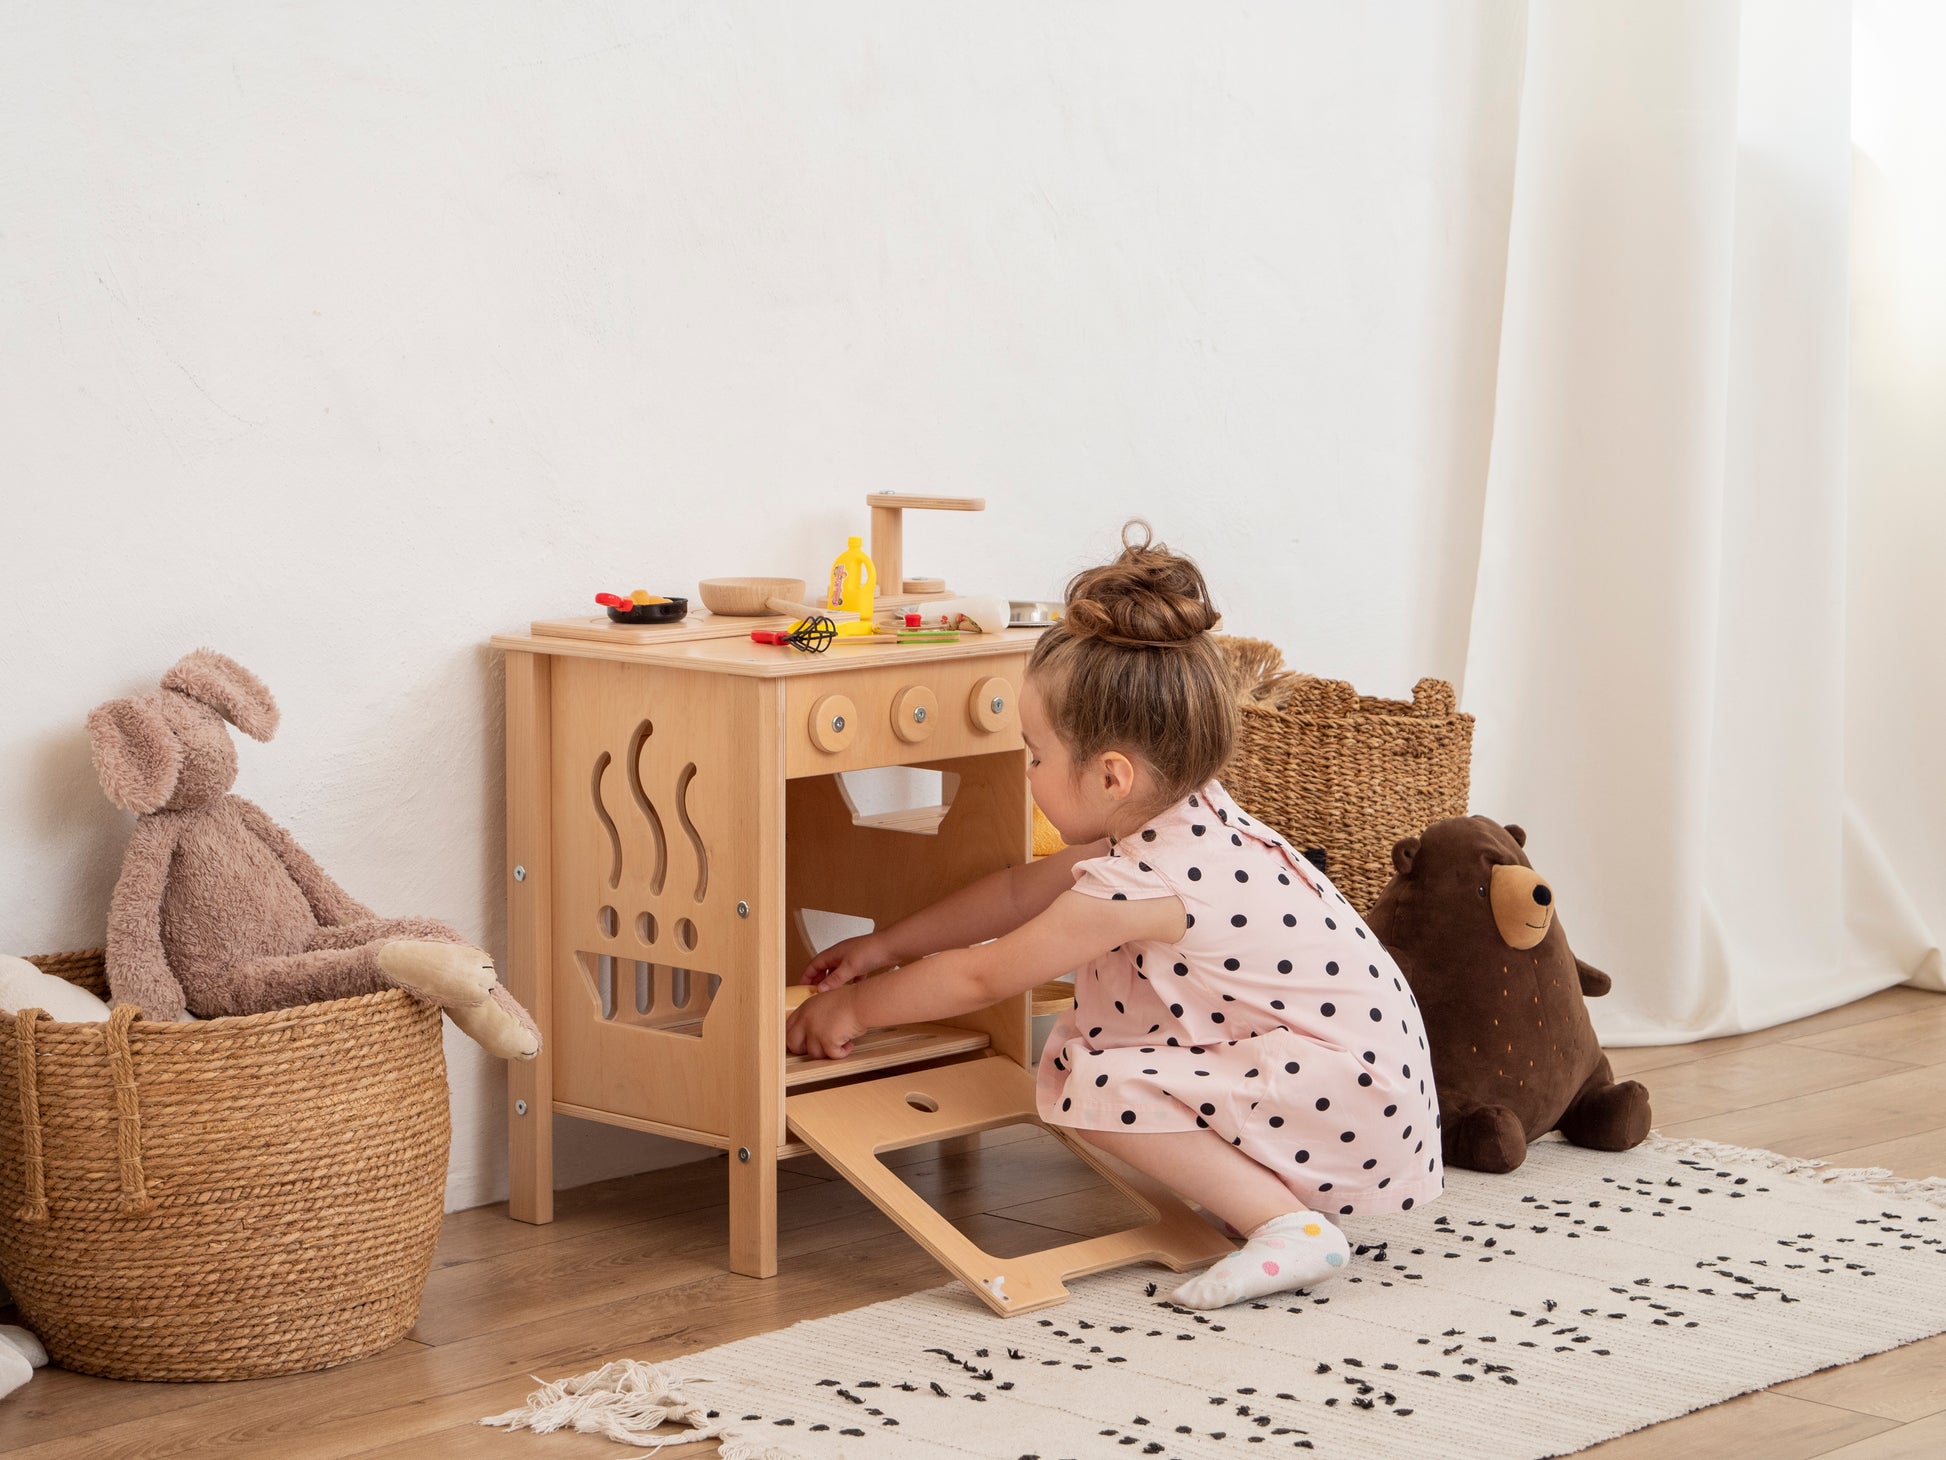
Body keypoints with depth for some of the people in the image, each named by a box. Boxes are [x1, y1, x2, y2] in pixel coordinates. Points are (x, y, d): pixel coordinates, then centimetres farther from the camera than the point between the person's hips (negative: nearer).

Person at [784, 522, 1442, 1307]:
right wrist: (886, 945, 21)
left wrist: (855, 1006, 5)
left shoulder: (1134, 885, -21)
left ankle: (1287, 1224, -17)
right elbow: (1020, 891, 19)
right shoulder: (1188, 820, 6)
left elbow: (979, 977, -9)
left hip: (1346, 1091, -10)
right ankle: (1259, 1185, 12)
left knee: (1090, 1085, -18)